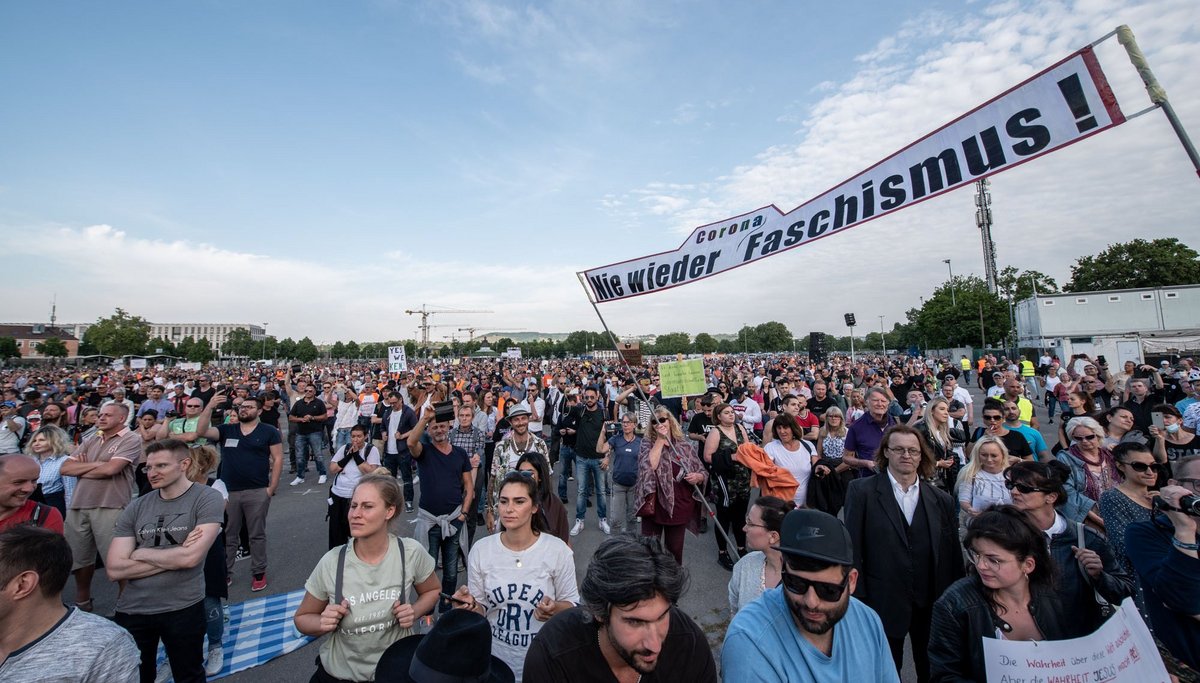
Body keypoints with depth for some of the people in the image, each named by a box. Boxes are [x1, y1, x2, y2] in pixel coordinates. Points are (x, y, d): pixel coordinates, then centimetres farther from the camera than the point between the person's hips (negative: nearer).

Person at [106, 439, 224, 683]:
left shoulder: (207, 499, -14)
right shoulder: (135, 508, 0)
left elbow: (191, 557, -21)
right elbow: (114, 568, -5)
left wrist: (140, 554, -8)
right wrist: (174, 556, -16)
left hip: (183, 608, -3)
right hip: (132, 609, 3)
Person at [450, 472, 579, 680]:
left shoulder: (557, 550, -16)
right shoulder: (480, 550, -10)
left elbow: (572, 605, -7)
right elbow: (480, 610, 0)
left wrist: (554, 608, -26)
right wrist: (471, 604, -20)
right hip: (496, 658, 2)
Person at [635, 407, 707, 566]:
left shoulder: (685, 445, 2)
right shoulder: (647, 443, -1)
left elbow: (703, 473, 8)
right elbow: (649, 466, -21)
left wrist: (697, 477, -15)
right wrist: (660, 439, -18)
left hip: (679, 507, 2)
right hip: (654, 506, -1)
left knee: (675, 551, 14)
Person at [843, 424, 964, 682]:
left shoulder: (943, 500, 2)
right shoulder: (862, 492, -10)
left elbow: (953, 556, 6)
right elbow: (852, 548, -9)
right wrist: (857, 599, -9)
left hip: (932, 604, 3)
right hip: (884, 602, -3)